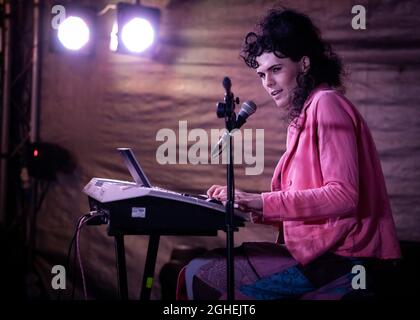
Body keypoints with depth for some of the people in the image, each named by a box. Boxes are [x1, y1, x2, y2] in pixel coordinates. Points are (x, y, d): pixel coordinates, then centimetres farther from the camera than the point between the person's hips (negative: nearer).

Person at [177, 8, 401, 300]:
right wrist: (248, 203, 2)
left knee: (200, 275, -13)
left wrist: (264, 202, -19)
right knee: (201, 267, 7)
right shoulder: (303, 116, 19)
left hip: (336, 261, -9)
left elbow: (343, 195, -19)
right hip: (318, 251, 9)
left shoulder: (327, 103, -9)